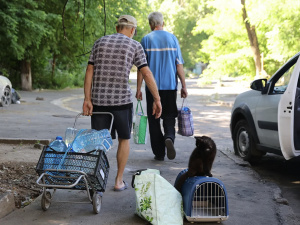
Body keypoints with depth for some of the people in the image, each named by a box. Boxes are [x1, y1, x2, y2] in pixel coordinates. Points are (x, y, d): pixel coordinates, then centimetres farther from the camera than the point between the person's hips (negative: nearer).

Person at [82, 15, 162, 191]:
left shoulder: (100, 42, 12)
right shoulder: (134, 45, 3)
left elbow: (89, 71, 4)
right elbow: (146, 74, -5)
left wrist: (87, 99, 1)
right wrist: (157, 99, -3)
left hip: (98, 99, 2)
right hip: (122, 99, -2)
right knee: (124, 139, 14)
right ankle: (119, 181, 17)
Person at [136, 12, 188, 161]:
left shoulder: (146, 40, 0)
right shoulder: (172, 38, 4)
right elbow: (179, 65, 1)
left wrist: (138, 89, 0)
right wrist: (184, 86, 6)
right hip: (170, 86, 1)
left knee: (154, 120, 7)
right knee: (169, 116, 11)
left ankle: (159, 153, 7)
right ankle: (169, 137, -19)